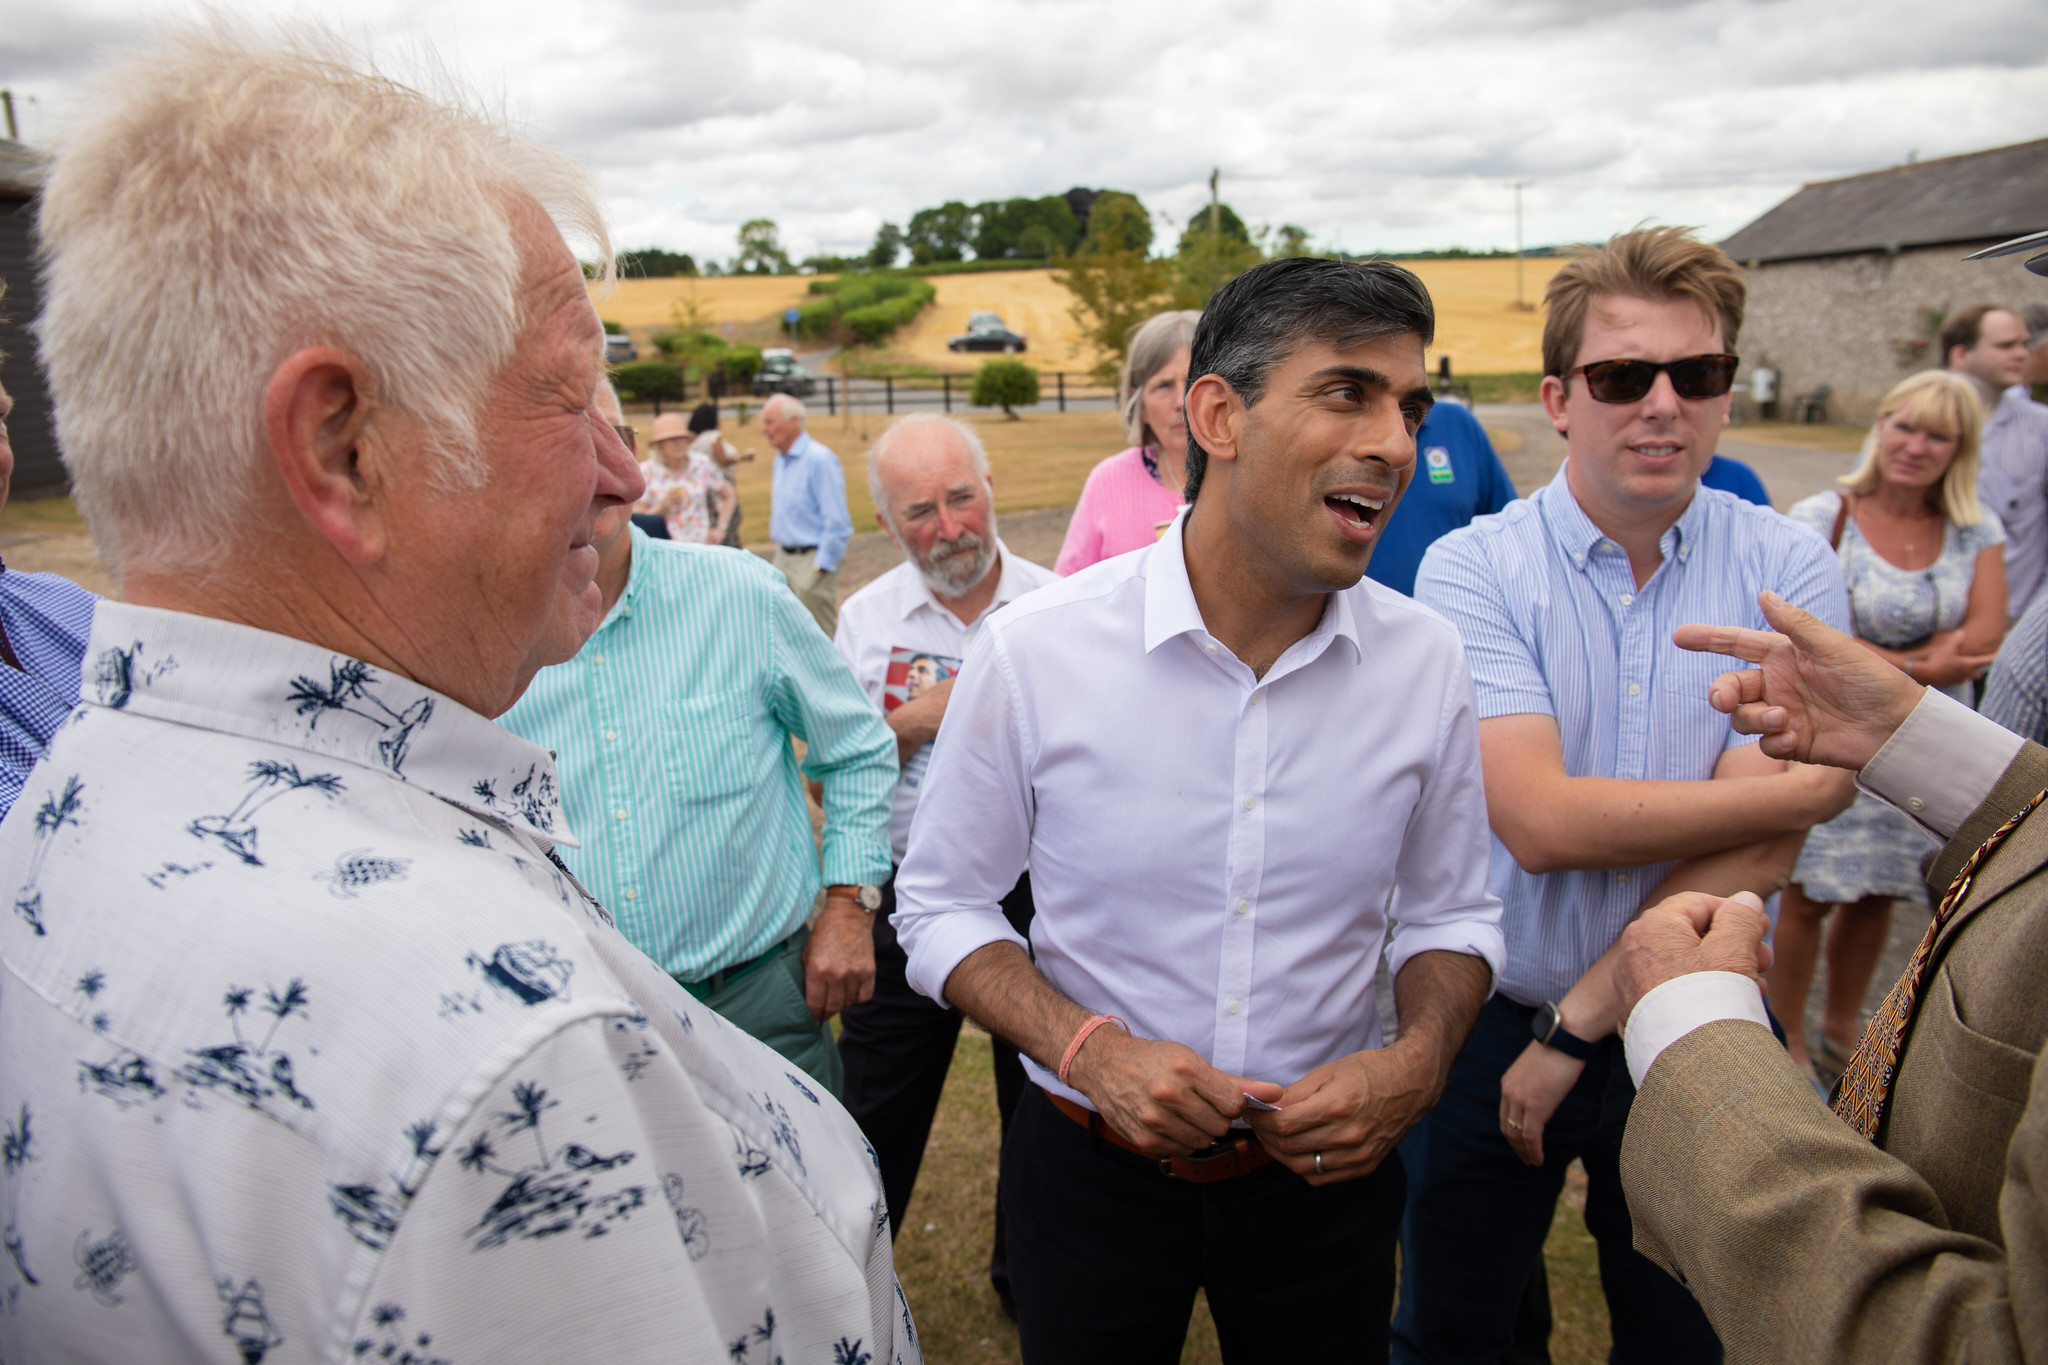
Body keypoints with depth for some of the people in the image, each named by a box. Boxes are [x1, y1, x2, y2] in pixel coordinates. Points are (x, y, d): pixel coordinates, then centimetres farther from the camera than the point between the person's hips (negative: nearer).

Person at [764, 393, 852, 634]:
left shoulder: (819, 459, -16)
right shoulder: (780, 460, 13)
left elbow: (837, 522, -19)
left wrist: (821, 566, -18)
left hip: (811, 561, -9)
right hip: (784, 558, 9)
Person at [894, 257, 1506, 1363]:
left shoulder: (1426, 662, -10)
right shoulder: (1033, 649, -18)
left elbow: (1448, 913, 4)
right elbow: (942, 905, -7)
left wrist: (1418, 1061, -15)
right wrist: (1088, 1050, -21)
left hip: (1325, 1170, 2)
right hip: (1090, 1170, -1)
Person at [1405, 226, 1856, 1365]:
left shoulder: (1793, 571, -7)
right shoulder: (1473, 567, -12)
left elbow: (1757, 856, -16)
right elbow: (1541, 821, -23)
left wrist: (1580, 1024, -17)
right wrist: (1810, 789, -18)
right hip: (1494, 1020, -1)